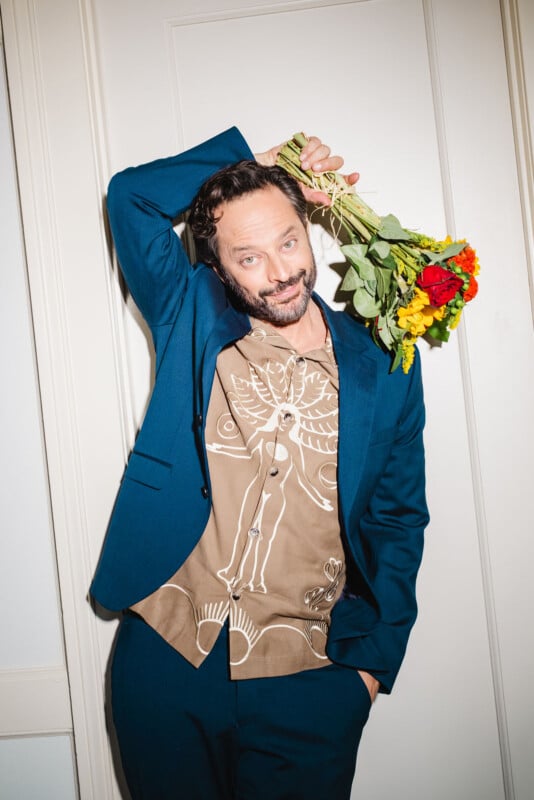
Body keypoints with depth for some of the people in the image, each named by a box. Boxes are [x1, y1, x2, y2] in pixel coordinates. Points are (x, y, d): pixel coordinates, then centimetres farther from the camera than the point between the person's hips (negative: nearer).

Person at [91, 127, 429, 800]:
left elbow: (396, 522, 7)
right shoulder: (191, 319, 1)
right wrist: (249, 158, 5)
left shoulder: (382, 368, 1)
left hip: (306, 673, 0)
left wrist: (374, 658, 2)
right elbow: (130, 195, 5)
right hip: (165, 653, 1)